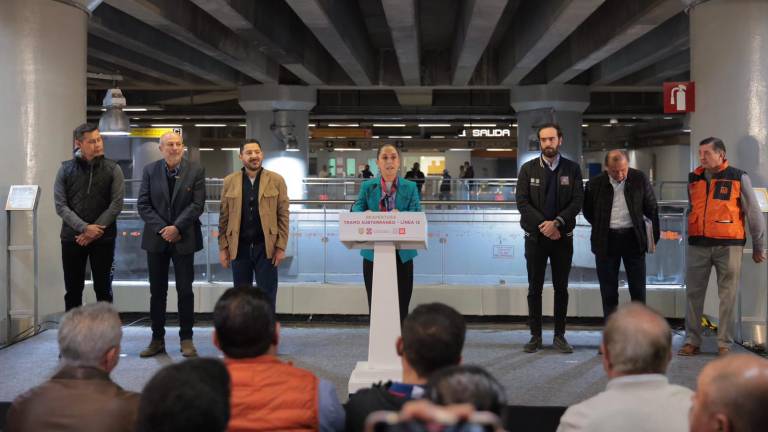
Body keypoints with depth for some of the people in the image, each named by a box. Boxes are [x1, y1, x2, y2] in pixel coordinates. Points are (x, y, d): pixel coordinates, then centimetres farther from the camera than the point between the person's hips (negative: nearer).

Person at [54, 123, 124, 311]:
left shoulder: (113, 169, 0)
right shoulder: (66, 169, 2)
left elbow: (116, 204, -5)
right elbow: (60, 205, -3)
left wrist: (94, 230, -13)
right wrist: (84, 228, -15)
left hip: (103, 239, -1)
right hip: (72, 238, 1)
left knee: (103, 290, 5)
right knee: (73, 290, 8)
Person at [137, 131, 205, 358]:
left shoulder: (196, 171, -1)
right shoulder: (150, 170, 4)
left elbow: (197, 205, -6)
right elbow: (143, 204, 1)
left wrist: (176, 227, -15)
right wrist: (162, 228, -10)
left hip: (184, 238, -2)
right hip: (156, 238, 2)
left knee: (185, 291, 2)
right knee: (157, 291, 7)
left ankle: (186, 339, 11)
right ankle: (157, 339, 16)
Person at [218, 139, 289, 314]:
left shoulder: (276, 180, 0)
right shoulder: (230, 181, 4)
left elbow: (283, 215, -2)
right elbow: (224, 217, 5)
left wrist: (281, 247, -7)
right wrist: (223, 247, 1)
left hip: (266, 247, -1)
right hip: (239, 247, 2)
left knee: (267, 297, 4)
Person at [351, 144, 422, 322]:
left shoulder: (410, 187, 6)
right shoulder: (367, 186, 8)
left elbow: (417, 214, -5)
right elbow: (357, 208, -3)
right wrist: (365, 214, -27)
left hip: (402, 253, 0)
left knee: (401, 304, 5)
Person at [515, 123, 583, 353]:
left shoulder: (572, 169, 3)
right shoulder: (528, 168, 3)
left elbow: (577, 201, -4)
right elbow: (521, 202, -5)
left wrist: (557, 223, -17)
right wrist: (542, 225, -15)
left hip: (562, 236, 0)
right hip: (535, 236, 0)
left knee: (561, 288, 6)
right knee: (534, 288, 4)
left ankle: (559, 336, 14)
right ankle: (535, 336, 12)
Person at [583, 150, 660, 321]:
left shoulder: (640, 180, -4)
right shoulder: (595, 184, -5)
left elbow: (652, 209, 4)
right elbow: (587, 211, 11)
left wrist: (656, 236, 3)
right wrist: (601, 227, 7)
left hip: (633, 238, 0)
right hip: (606, 241, 0)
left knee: (638, 290, 5)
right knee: (609, 292, 6)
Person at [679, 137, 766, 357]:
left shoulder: (738, 178, 0)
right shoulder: (693, 179, 11)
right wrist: (690, 237, 13)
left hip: (728, 245, -3)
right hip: (698, 245, 3)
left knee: (728, 296, 1)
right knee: (693, 294, 3)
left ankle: (724, 344, 9)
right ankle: (692, 341, 11)